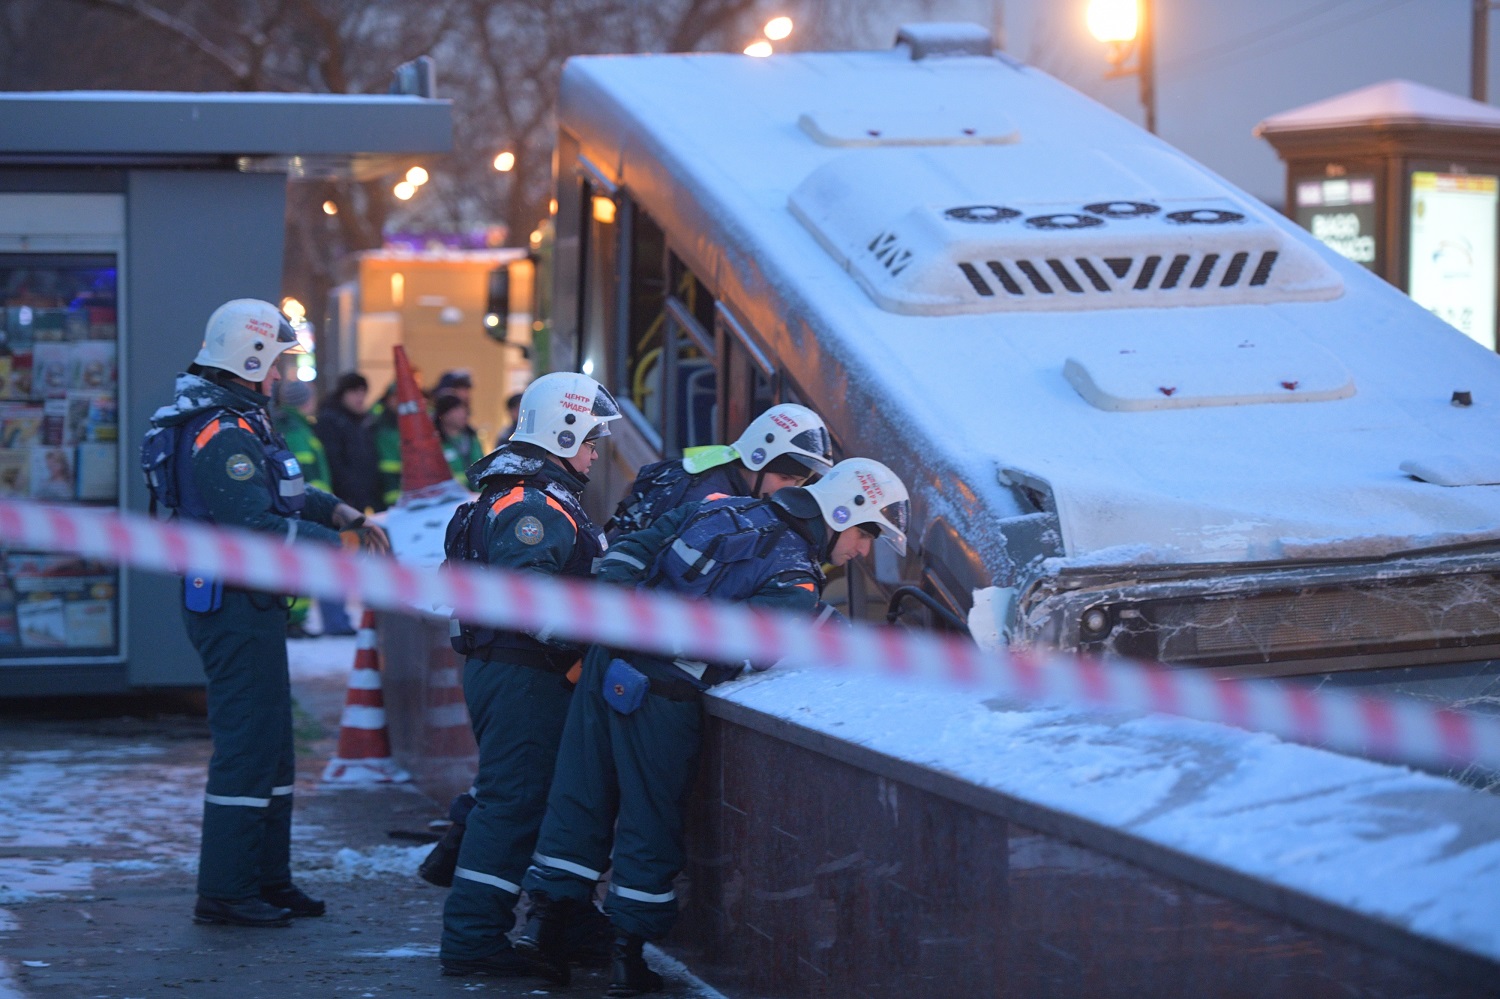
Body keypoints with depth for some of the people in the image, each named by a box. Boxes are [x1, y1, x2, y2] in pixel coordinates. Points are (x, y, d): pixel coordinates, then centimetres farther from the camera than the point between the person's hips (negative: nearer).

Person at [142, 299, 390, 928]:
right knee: (247, 743, -7)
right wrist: (339, 545, -17)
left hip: (251, 602, 11)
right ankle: (224, 891, -3)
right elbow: (258, 525, -26)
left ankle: (267, 878, 24)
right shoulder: (221, 433, -19)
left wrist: (341, 514, 6)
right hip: (235, 605, -11)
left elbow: (283, 492, 23)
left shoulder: (239, 421, 15)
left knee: (270, 743, 16)